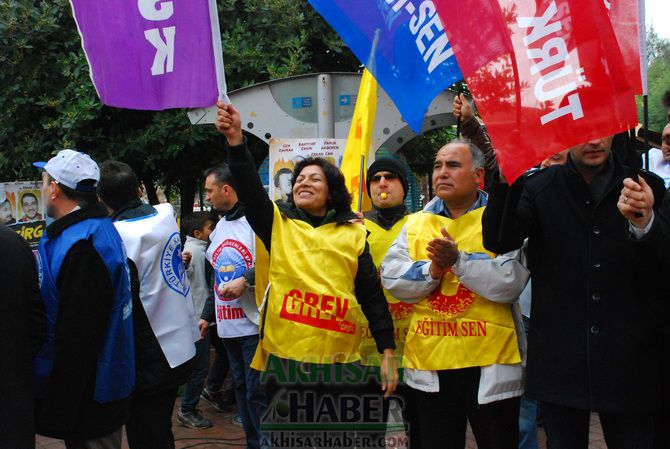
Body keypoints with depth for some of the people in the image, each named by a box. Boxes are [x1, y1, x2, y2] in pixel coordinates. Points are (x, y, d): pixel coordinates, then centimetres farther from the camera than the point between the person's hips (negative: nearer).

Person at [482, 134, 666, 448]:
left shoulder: (646, 187, 4)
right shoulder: (538, 188, 3)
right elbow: (498, 241, -13)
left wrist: (643, 225, -21)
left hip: (626, 360, 0)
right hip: (560, 360, 0)